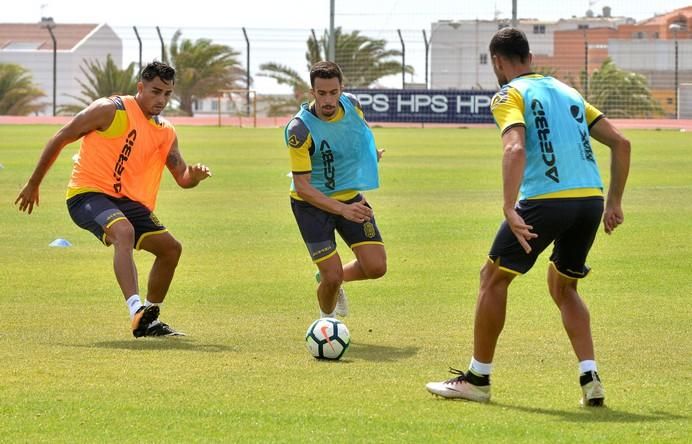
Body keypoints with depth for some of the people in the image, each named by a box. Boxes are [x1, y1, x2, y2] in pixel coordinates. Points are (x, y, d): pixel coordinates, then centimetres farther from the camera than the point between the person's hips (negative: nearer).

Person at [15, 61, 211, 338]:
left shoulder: (166, 133, 10)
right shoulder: (111, 110, -9)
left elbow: (182, 178, 10)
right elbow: (60, 139, -4)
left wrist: (195, 176, -17)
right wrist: (33, 184, 1)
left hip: (127, 201, 8)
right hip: (87, 193, -8)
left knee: (170, 248, 6)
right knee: (124, 231, -35)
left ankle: (148, 320, 23)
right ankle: (137, 310, -46)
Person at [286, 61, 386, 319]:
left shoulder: (351, 104, -10)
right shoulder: (299, 130, -26)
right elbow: (302, 187, -27)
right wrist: (342, 210, -35)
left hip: (351, 197, 5)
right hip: (312, 203, -5)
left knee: (376, 267, -6)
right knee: (333, 276, -11)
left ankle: (330, 279, 27)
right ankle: (327, 319, 24)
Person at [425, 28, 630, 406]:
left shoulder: (509, 96, 2)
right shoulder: (566, 91, 22)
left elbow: (515, 149, -18)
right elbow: (620, 143, 19)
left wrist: (510, 211, -23)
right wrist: (614, 202, 22)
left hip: (546, 200, -6)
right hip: (591, 198, 6)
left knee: (493, 278, 11)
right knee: (563, 287, 24)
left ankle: (477, 379, 16)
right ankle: (590, 379, 9)